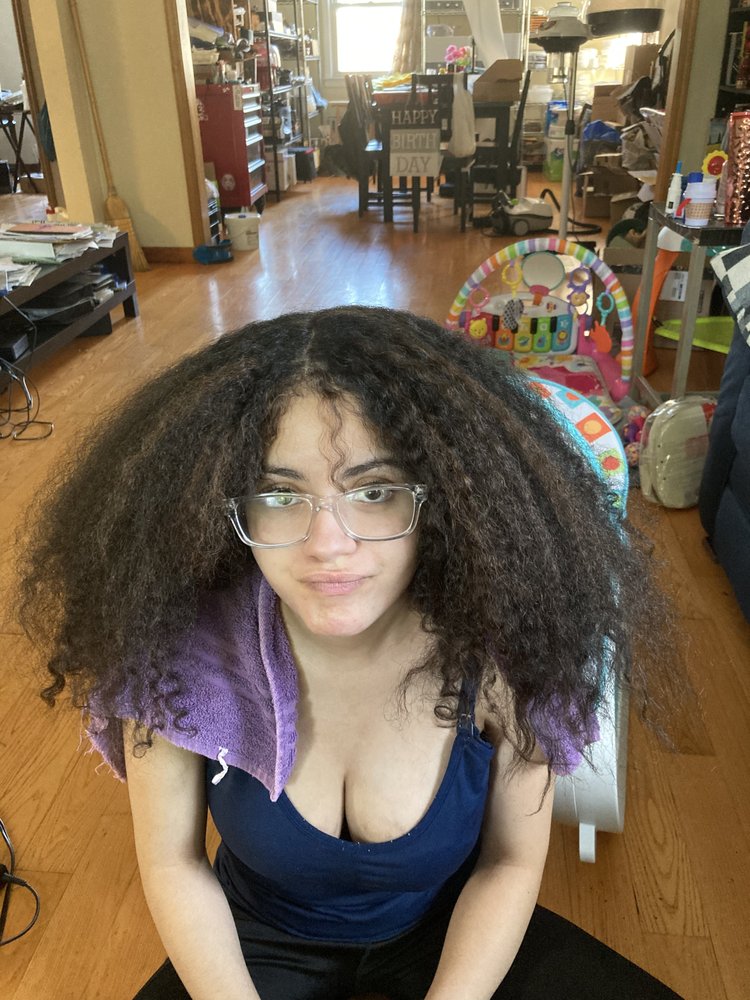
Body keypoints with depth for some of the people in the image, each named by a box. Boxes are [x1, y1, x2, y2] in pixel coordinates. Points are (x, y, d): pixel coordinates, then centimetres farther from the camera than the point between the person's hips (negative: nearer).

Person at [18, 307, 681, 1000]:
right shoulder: (179, 645, -26)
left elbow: (509, 862, -12)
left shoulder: (494, 651, -26)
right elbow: (173, 864, -13)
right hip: (259, 942, -1)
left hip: (448, 932, 2)